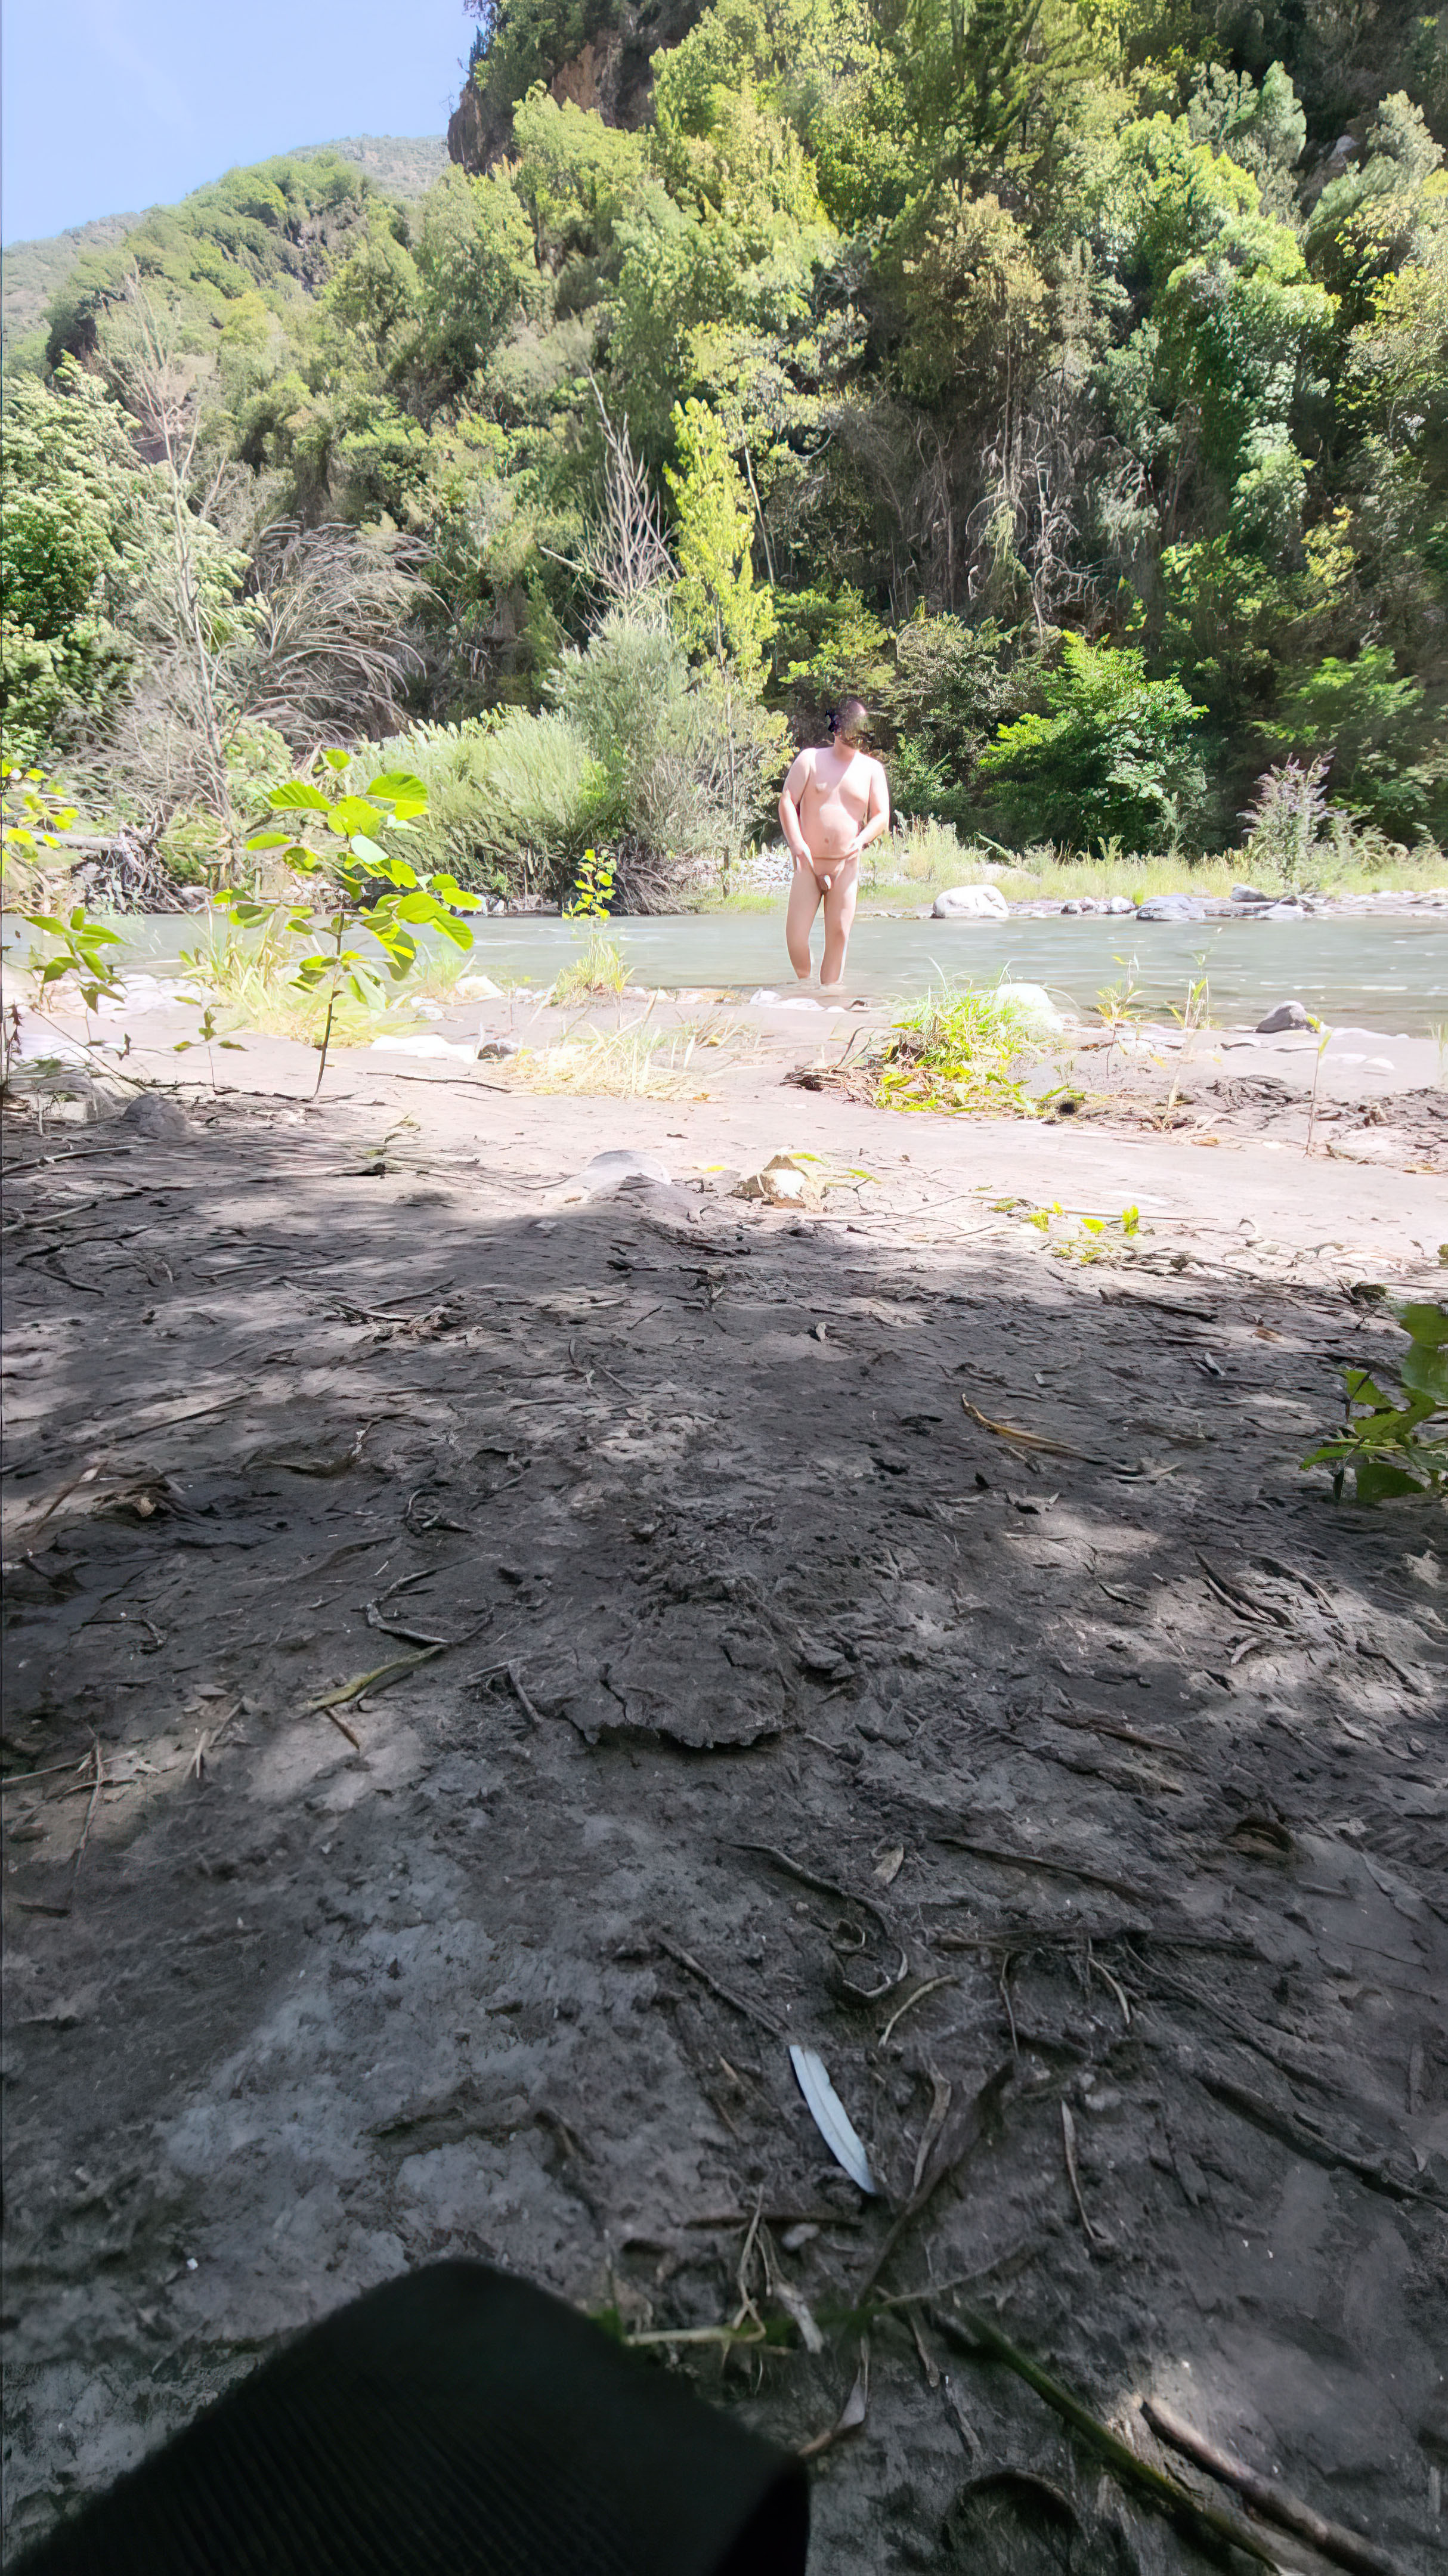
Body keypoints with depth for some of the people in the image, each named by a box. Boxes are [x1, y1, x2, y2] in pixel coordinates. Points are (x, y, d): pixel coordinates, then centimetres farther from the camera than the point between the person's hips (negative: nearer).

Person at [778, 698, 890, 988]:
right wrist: (797, 842, -19)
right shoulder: (810, 759, 4)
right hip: (808, 864, -1)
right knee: (795, 935, -8)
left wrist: (862, 839, -18)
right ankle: (805, 982, 18)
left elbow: (882, 816, 4)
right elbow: (787, 801, -3)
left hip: (846, 866, 1)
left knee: (839, 934, -3)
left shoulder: (872, 769, 9)